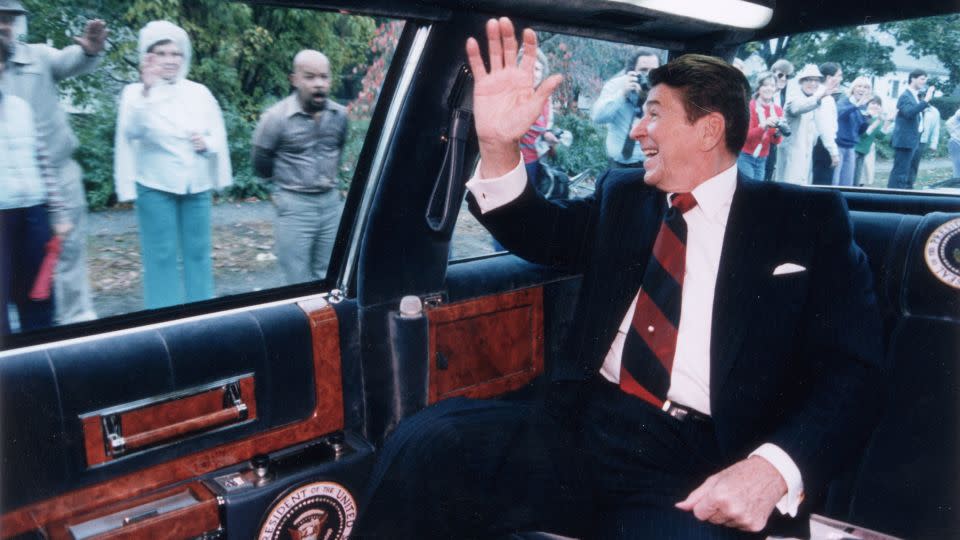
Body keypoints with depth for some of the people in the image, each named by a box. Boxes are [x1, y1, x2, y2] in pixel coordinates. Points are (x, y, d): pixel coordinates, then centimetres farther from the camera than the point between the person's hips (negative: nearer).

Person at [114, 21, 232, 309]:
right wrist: (147, 93, -27)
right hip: (155, 187, -3)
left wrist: (207, 143, -13)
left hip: (197, 186, 3)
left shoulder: (200, 92, 5)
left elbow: (219, 136, 8)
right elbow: (131, 133, -20)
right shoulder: (135, 92, -4)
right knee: (161, 255, 1)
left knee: (198, 252, 10)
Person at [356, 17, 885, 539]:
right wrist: (498, 144, -8)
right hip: (579, 425, 3)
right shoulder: (622, 196, 19)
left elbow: (852, 368, 1)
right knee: (423, 443, -23)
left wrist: (775, 467, -16)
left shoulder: (807, 220, 7)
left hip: (698, 460, -3)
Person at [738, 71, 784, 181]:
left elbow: (775, 141, 4)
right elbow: (746, 135, -17)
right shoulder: (749, 106, -9)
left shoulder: (778, 110, 5)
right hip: (744, 156, -5)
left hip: (762, 160, 5)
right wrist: (764, 126, -33)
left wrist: (778, 133, -18)